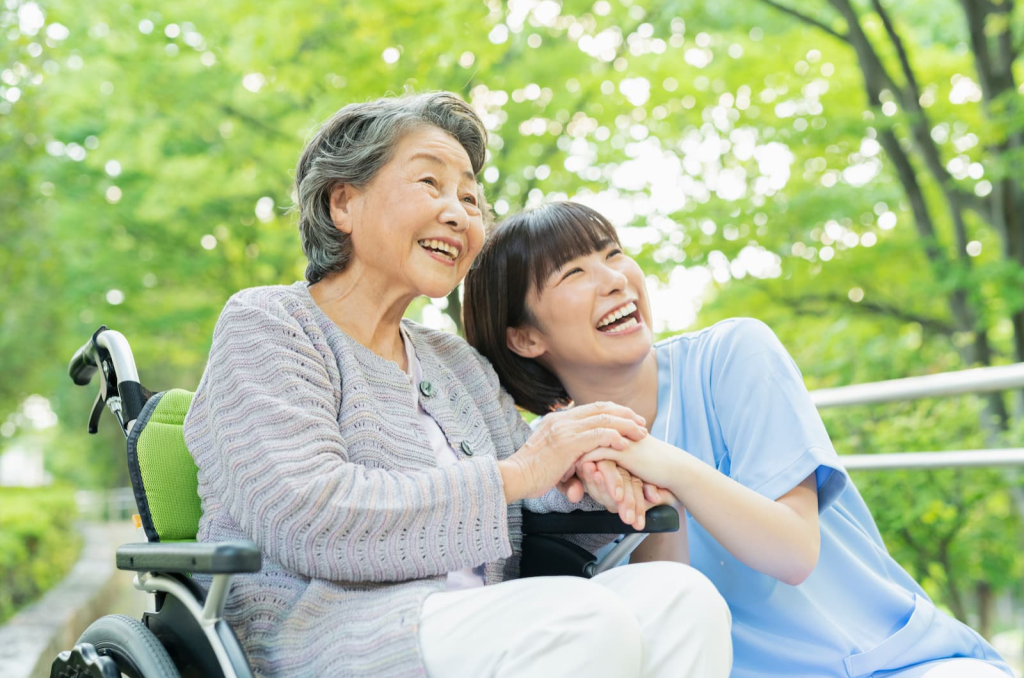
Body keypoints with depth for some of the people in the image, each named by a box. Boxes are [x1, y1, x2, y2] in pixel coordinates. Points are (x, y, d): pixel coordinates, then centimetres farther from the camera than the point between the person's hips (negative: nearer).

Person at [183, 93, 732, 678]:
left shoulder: (460, 364, 24)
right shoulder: (264, 324, 1)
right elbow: (303, 520, -15)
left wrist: (584, 462, -6)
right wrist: (514, 475, -12)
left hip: (475, 630, 7)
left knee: (679, 593, -19)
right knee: (586, 620, -31)